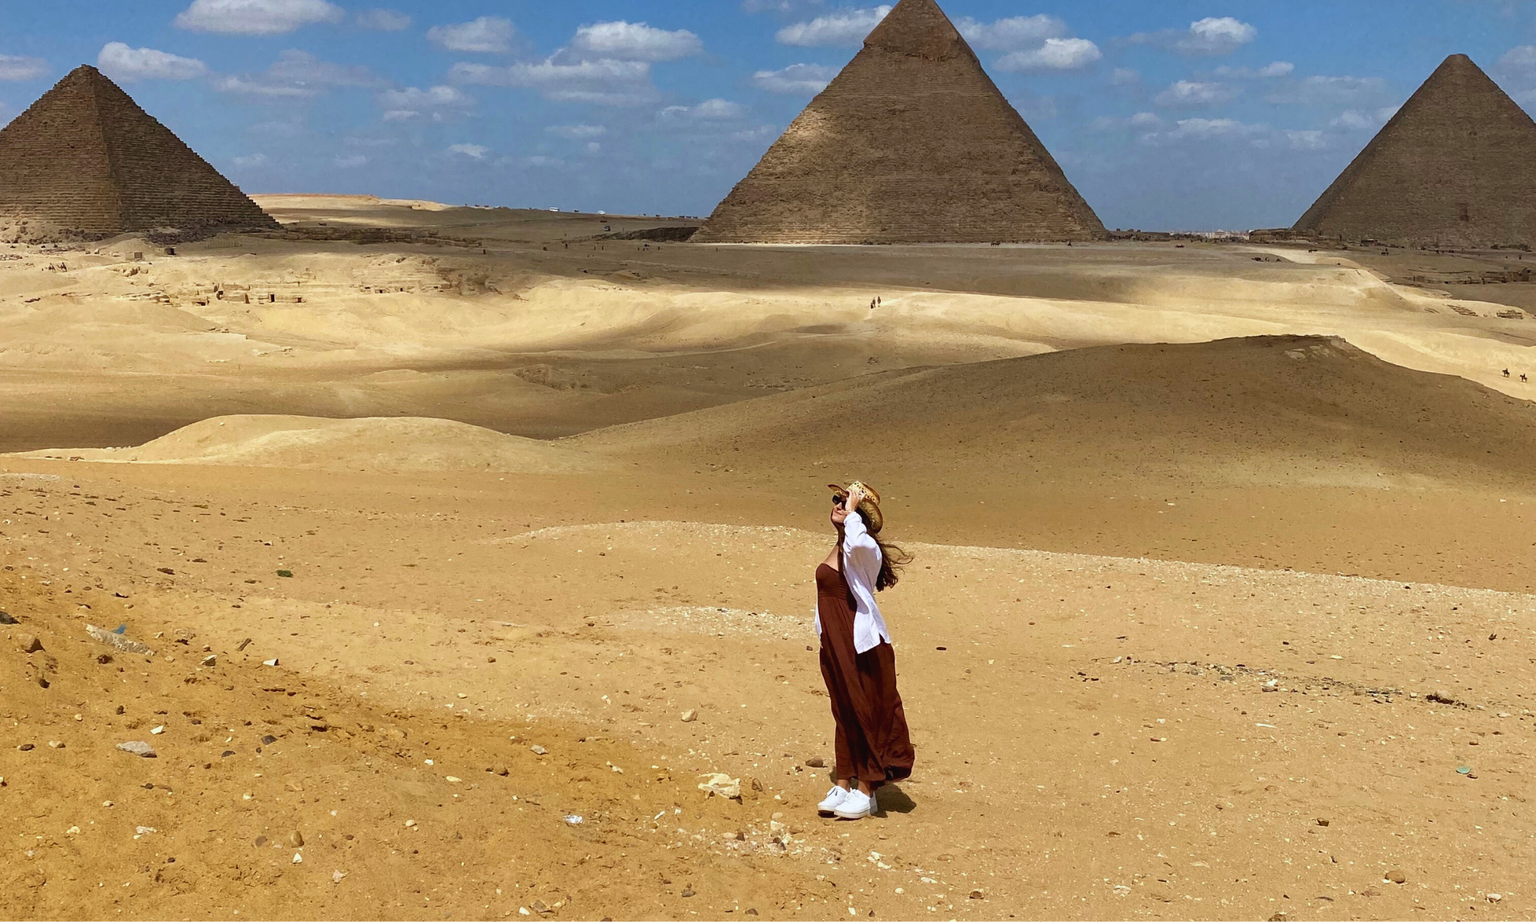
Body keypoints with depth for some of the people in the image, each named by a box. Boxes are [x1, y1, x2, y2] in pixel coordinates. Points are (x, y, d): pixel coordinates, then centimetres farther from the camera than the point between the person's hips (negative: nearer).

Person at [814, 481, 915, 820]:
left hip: (864, 645, -8)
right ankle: (844, 783, 23)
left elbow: (857, 541, -43)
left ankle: (866, 791, 9)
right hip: (834, 645, 9)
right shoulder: (837, 550, 11)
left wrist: (851, 511, -26)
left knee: (867, 714, 2)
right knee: (844, 714, 14)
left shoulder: (864, 549, -16)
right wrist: (825, 639, 21)